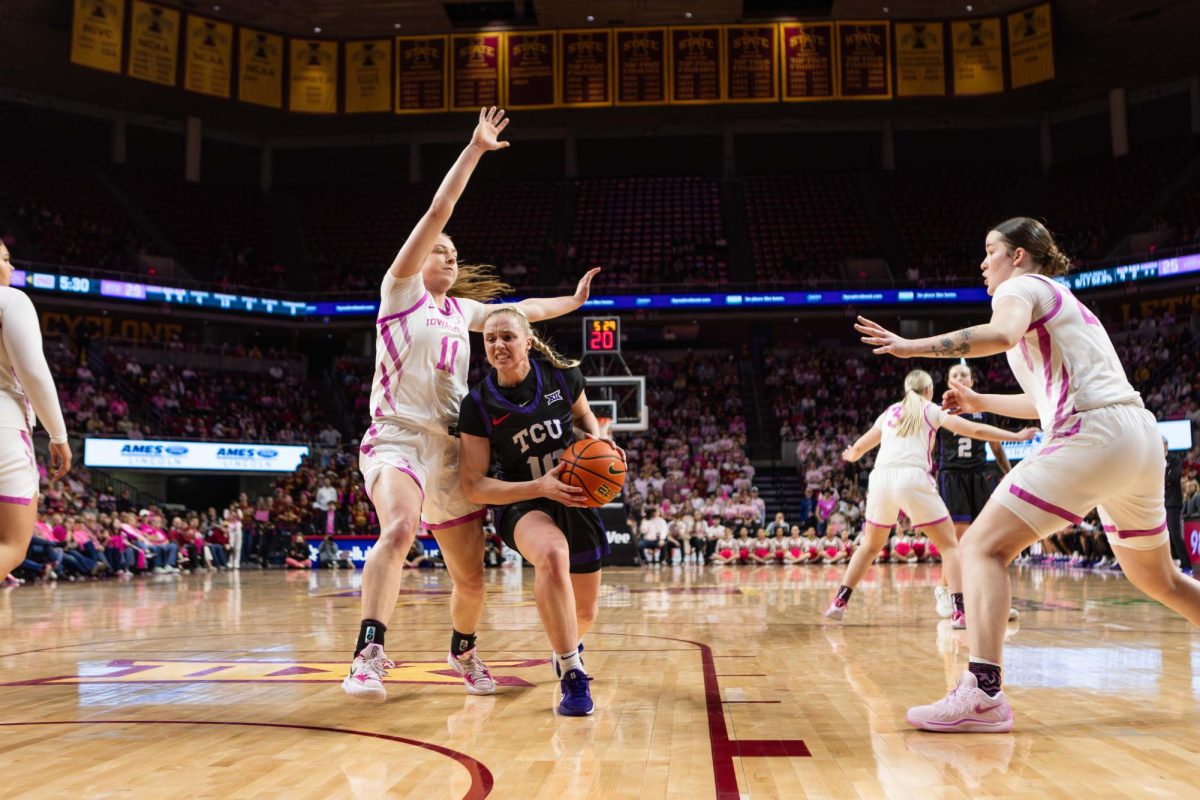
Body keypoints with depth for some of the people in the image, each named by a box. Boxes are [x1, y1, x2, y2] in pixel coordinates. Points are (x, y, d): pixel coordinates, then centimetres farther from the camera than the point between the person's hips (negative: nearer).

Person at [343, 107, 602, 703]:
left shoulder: (462, 310, 18)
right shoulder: (401, 291, 2)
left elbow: (520, 310, 34)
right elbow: (437, 212, -5)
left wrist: (573, 302, 41)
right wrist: (473, 151, -5)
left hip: (450, 448, 6)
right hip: (398, 437, -6)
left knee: (471, 577, 10)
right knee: (399, 528, -36)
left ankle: (463, 650, 37)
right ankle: (368, 656, -40)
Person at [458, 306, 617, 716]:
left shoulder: (562, 376, -9)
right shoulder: (478, 404, -13)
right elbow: (474, 487, -13)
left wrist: (599, 441, -9)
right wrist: (540, 486, -26)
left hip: (577, 500, 3)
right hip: (523, 505, -3)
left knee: (585, 613, 10)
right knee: (552, 554, -39)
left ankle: (568, 645, 51)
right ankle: (572, 676, -25)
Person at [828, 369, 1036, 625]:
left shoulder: (890, 412, 24)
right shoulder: (932, 410, 15)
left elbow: (859, 447, 33)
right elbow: (975, 430, 10)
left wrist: (851, 456, 56)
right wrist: (1017, 436, 18)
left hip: (880, 478, 4)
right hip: (912, 478, -4)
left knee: (870, 546, 22)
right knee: (949, 545, 7)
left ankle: (838, 602, 18)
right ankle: (960, 610, -7)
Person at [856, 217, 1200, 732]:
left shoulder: (1021, 286, 3)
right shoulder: (1064, 302, 29)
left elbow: (1003, 334, -22)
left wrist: (914, 346, -21)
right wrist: (982, 403, 35)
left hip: (1093, 436, -9)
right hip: (1141, 437, 9)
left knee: (983, 547, -12)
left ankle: (982, 693, -26)